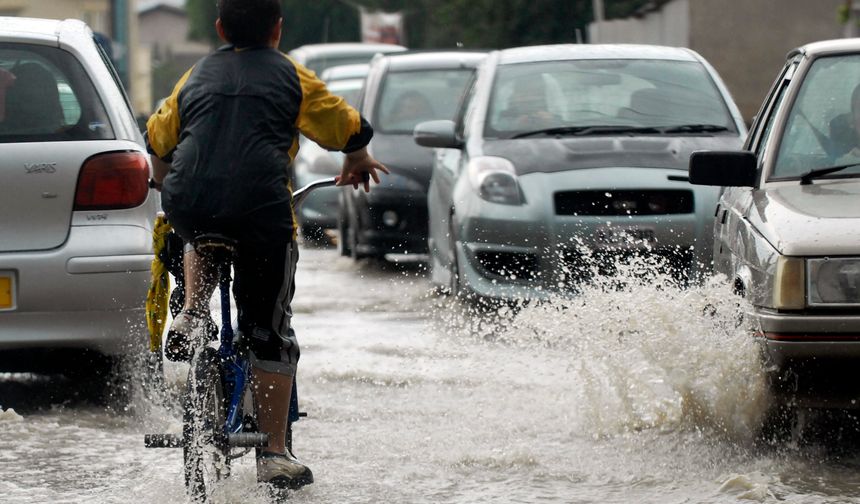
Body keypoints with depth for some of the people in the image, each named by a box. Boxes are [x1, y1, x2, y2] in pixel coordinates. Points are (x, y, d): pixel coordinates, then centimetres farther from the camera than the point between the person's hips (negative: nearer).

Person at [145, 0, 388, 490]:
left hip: (189, 206, 3)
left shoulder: (197, 76, 22)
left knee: (202, 238, 40)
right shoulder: (291, 76, 13)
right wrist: (358, 161, 43)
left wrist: (166, 185, 53)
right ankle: (275, 454, 5)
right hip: (260, 210, -3)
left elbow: (158, 141, 32)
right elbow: (347, 129, 20)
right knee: (270, 331, 7)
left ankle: (193, 313, 14)